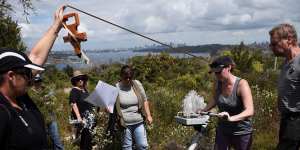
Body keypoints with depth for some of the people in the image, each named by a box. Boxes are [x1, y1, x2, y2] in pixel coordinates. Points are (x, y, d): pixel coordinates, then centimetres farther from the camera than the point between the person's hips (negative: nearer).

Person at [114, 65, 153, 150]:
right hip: (125, 123, -2)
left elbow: (144, 100, 8)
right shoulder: (116, 88, -7)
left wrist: (148, 115, 1)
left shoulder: (137, 84, 0)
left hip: (138, 122, 2)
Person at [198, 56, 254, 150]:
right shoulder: (218, 83, -7)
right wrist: (202, 111, 3)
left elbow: (250, 111, -29)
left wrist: (231, 118, -44)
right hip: (222, 131, 4)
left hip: (241, 133, -4)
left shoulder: (241, 84, -20)